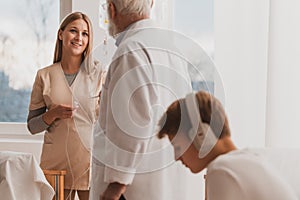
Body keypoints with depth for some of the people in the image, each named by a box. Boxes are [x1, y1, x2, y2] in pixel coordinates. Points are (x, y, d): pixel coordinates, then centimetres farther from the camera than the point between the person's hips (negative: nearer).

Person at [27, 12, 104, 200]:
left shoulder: (98, 72, -1)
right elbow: (32, 126, 5)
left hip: (91, 159, -1)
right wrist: (53, 114, -12)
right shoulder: (45, 76, 3)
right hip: (56, 161, 1)